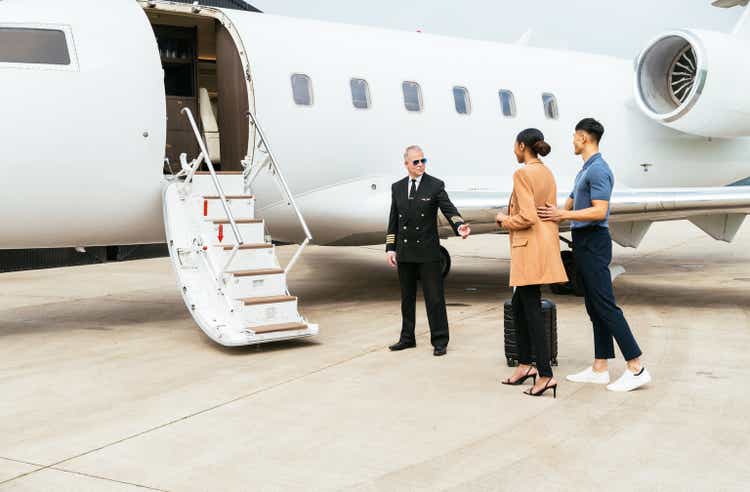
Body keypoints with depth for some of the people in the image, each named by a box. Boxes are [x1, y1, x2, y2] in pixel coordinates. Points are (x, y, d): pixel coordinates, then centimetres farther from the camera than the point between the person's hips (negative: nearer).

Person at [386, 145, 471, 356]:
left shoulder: (435, 186, -2)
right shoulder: (397, 188, 9)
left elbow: (449, 209, -12)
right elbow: (393, 220, 12)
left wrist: (460, 226, -32)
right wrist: (390, 248, 7)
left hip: (428, 252, -4)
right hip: (405, 253, 4)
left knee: (434, 297, -2)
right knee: (407, 297, 12)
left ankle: (439, 341, 5)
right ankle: (407, 338, 23)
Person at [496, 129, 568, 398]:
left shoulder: (522, 174, -14)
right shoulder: (547, 173, 12)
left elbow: (527, 217, -20)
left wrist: (504, 220, -4)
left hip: (530, 247, -9)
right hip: (546, 243, 9)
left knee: (532, 310, -6)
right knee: (518, 306, 17)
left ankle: (546, 375, -5)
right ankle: (525, 365, 22)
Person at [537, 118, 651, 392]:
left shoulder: (599, 170, -15)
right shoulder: (585, 171, 19)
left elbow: (599, 211, -24)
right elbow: (568, 206, 25)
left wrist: (562, 215, -22)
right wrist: (549, 216, 16)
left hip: (593, 243, -11)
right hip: (583, 243, 11)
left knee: (605, 306, -11)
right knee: (594, 307, 9)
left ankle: (636, 369, -9)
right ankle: (600, 369, 13)